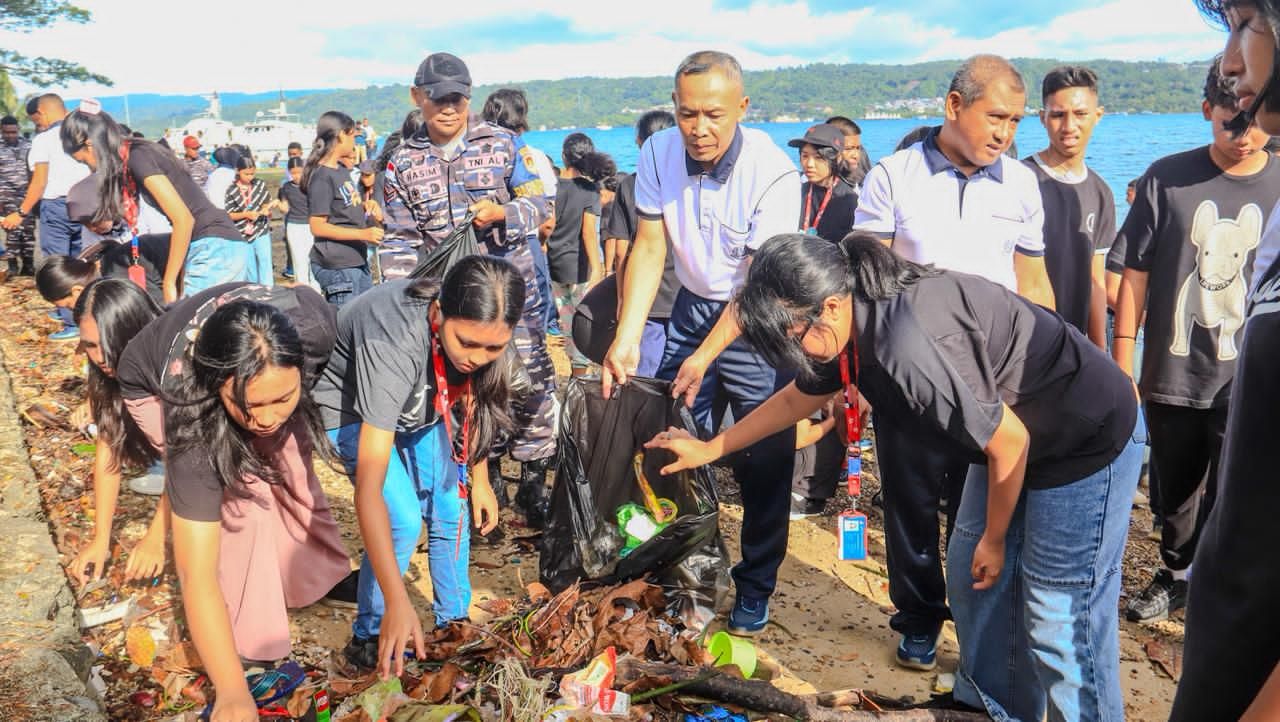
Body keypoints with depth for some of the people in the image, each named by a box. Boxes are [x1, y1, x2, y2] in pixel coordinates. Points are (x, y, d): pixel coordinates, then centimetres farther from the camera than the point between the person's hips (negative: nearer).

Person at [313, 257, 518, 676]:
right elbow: (369, 489, -45)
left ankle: (454, 624, 18)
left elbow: (474, 398, -1)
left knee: (452, 512, -2)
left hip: (419, 403, 5)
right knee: (403, 519, -20)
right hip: (352, 408, -5)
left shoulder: (476, 324, -27)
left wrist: (479, 479, -3)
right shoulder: (394, 343, -44)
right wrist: (398, 604, -47)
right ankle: (369, 639, 2)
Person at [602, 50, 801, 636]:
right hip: (693, 307, 4)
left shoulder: (773, 172, -23)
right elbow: (649, 248, -8)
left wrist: (705, 357, -25)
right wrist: (626, 340, -17)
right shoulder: (658, 154, -10)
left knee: (763, 463, 0)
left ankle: (755, 589, 19)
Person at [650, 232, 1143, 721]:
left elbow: (1009, 441, -25)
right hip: (1014, 432, 9)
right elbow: (798, 398, 12)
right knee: (971, 577, 15)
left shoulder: (908, 348, -35)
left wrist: (993, 540, -8)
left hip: (1091, 438, -9)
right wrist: (710, 449, 17)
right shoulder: (855, 324, -6)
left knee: (1058, 622, -4)